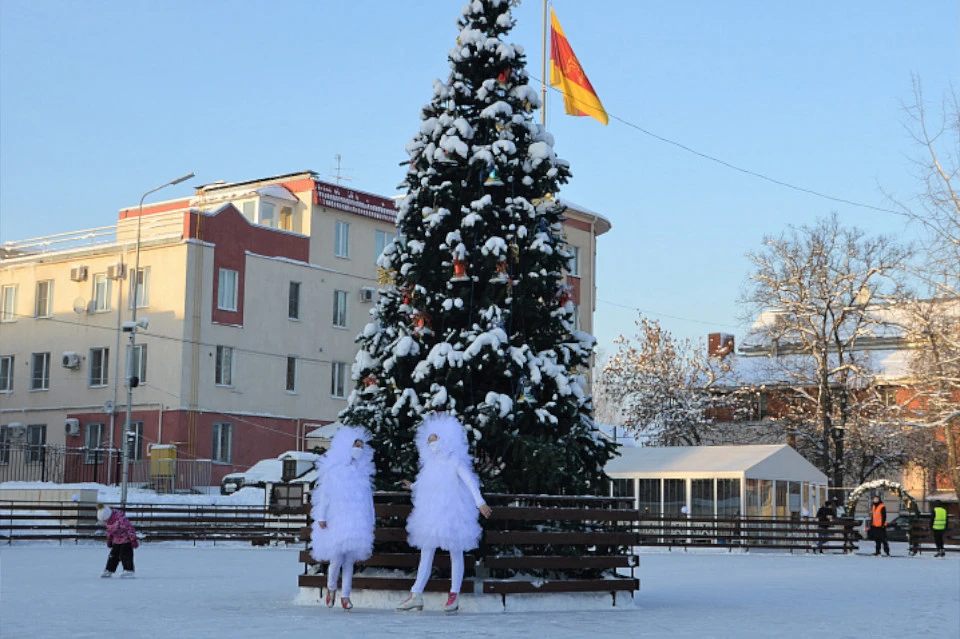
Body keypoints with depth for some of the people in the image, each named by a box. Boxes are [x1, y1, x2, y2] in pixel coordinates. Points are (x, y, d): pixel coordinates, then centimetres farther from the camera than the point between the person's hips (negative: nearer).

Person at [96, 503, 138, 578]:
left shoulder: (120, 518, -33)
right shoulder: (107, 520, -7)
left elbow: (130, 528, -26)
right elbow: (109, 530, 13)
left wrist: (133, 540, -22)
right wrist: (109, 539, 17)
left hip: (126, 539, -8)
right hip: (117, 540, 8)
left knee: (125, 555, -12)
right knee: (113, 555, 8)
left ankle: (129, 570, -4)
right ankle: (109, 570, 16)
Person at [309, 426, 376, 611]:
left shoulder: (362, 471, 11)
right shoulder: (333, 470, 0)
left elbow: (367, 496, 14)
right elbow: (324, 494, 1)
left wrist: (370, 518, 12)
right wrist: (321, 517, -3)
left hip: (356, 521, 3)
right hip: (336, 520, -3)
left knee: (350, 559, 3)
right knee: (336, 559, -5)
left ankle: (345, 595, 10)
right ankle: (331, 588, 21)